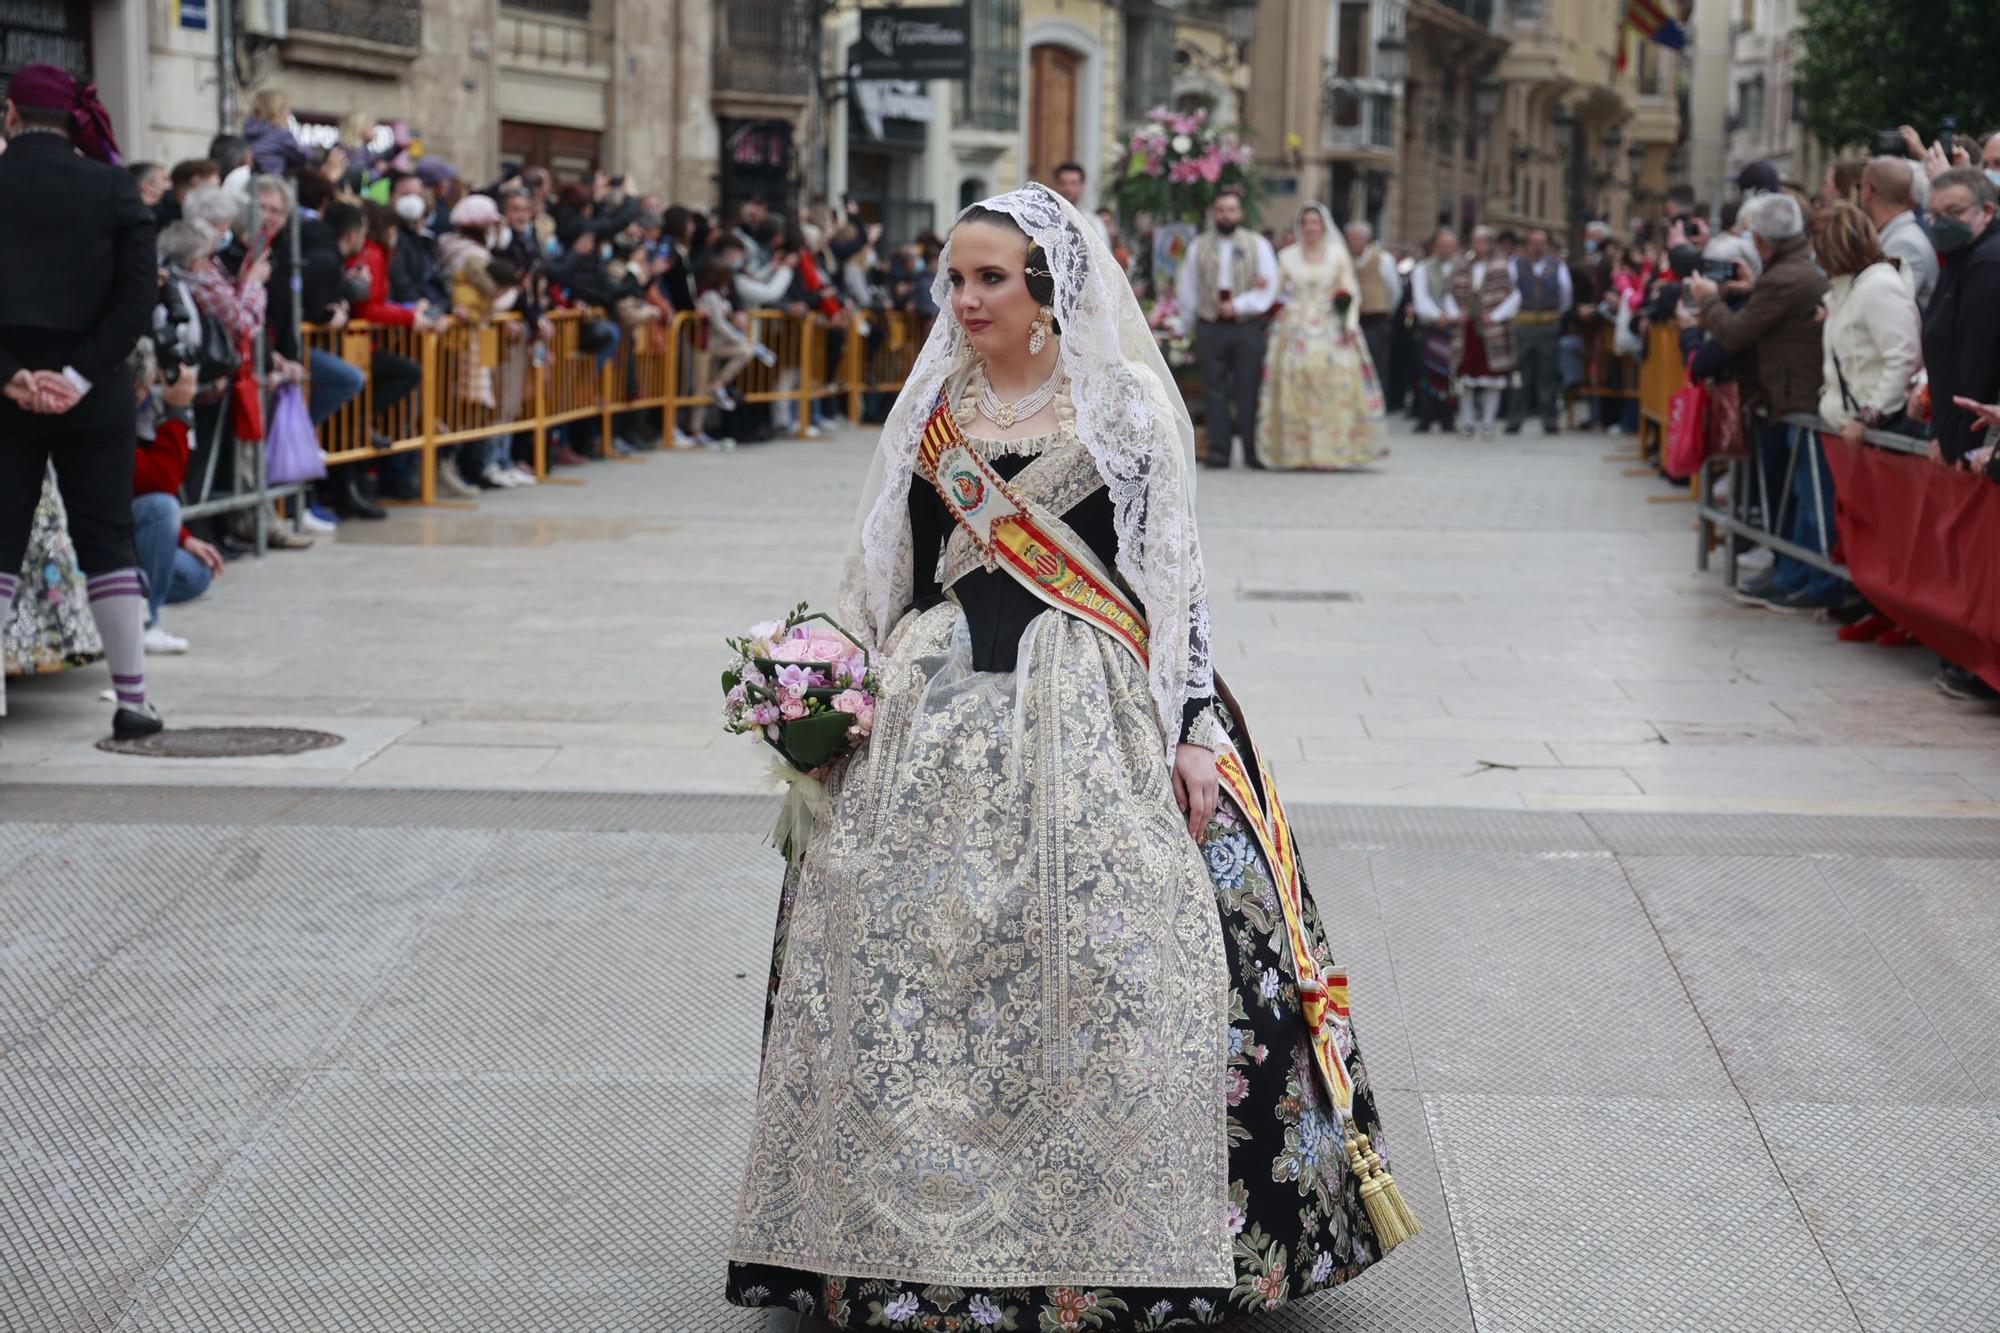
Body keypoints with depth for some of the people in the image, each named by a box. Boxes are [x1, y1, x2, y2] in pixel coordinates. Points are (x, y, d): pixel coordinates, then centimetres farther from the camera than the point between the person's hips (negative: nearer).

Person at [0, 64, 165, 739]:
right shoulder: (112, 188, 0)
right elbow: (139, 293, -7)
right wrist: (80, 375, -10)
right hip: (94, 398, 1)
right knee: (107, 543, 8)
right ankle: (132, 700, 8)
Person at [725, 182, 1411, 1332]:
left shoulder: (1125, 406, 1)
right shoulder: (932, 409, 12)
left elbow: (1178, 576, 1)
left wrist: (1197, 727, -6)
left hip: (1094, 709, -3)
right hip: (943, 709, 4)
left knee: (1104, 960, -9)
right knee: (914, 953, -1)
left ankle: (1109, 1233, 4)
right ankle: (921, 1225, 11)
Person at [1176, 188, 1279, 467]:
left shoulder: (1257, 245, 6)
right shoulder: (1198, 247, 12)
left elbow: (1269, 287, 0)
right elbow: (1188, 289, 16)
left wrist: (1239, 305, -10)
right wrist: (1189, 327, 12)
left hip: (1247, 327, -1)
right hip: (1210, 327, 2)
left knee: (1248, 391, -2)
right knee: (1214, 390, -1)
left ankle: (1253, 452, 3)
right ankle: (1218, 451, 2)